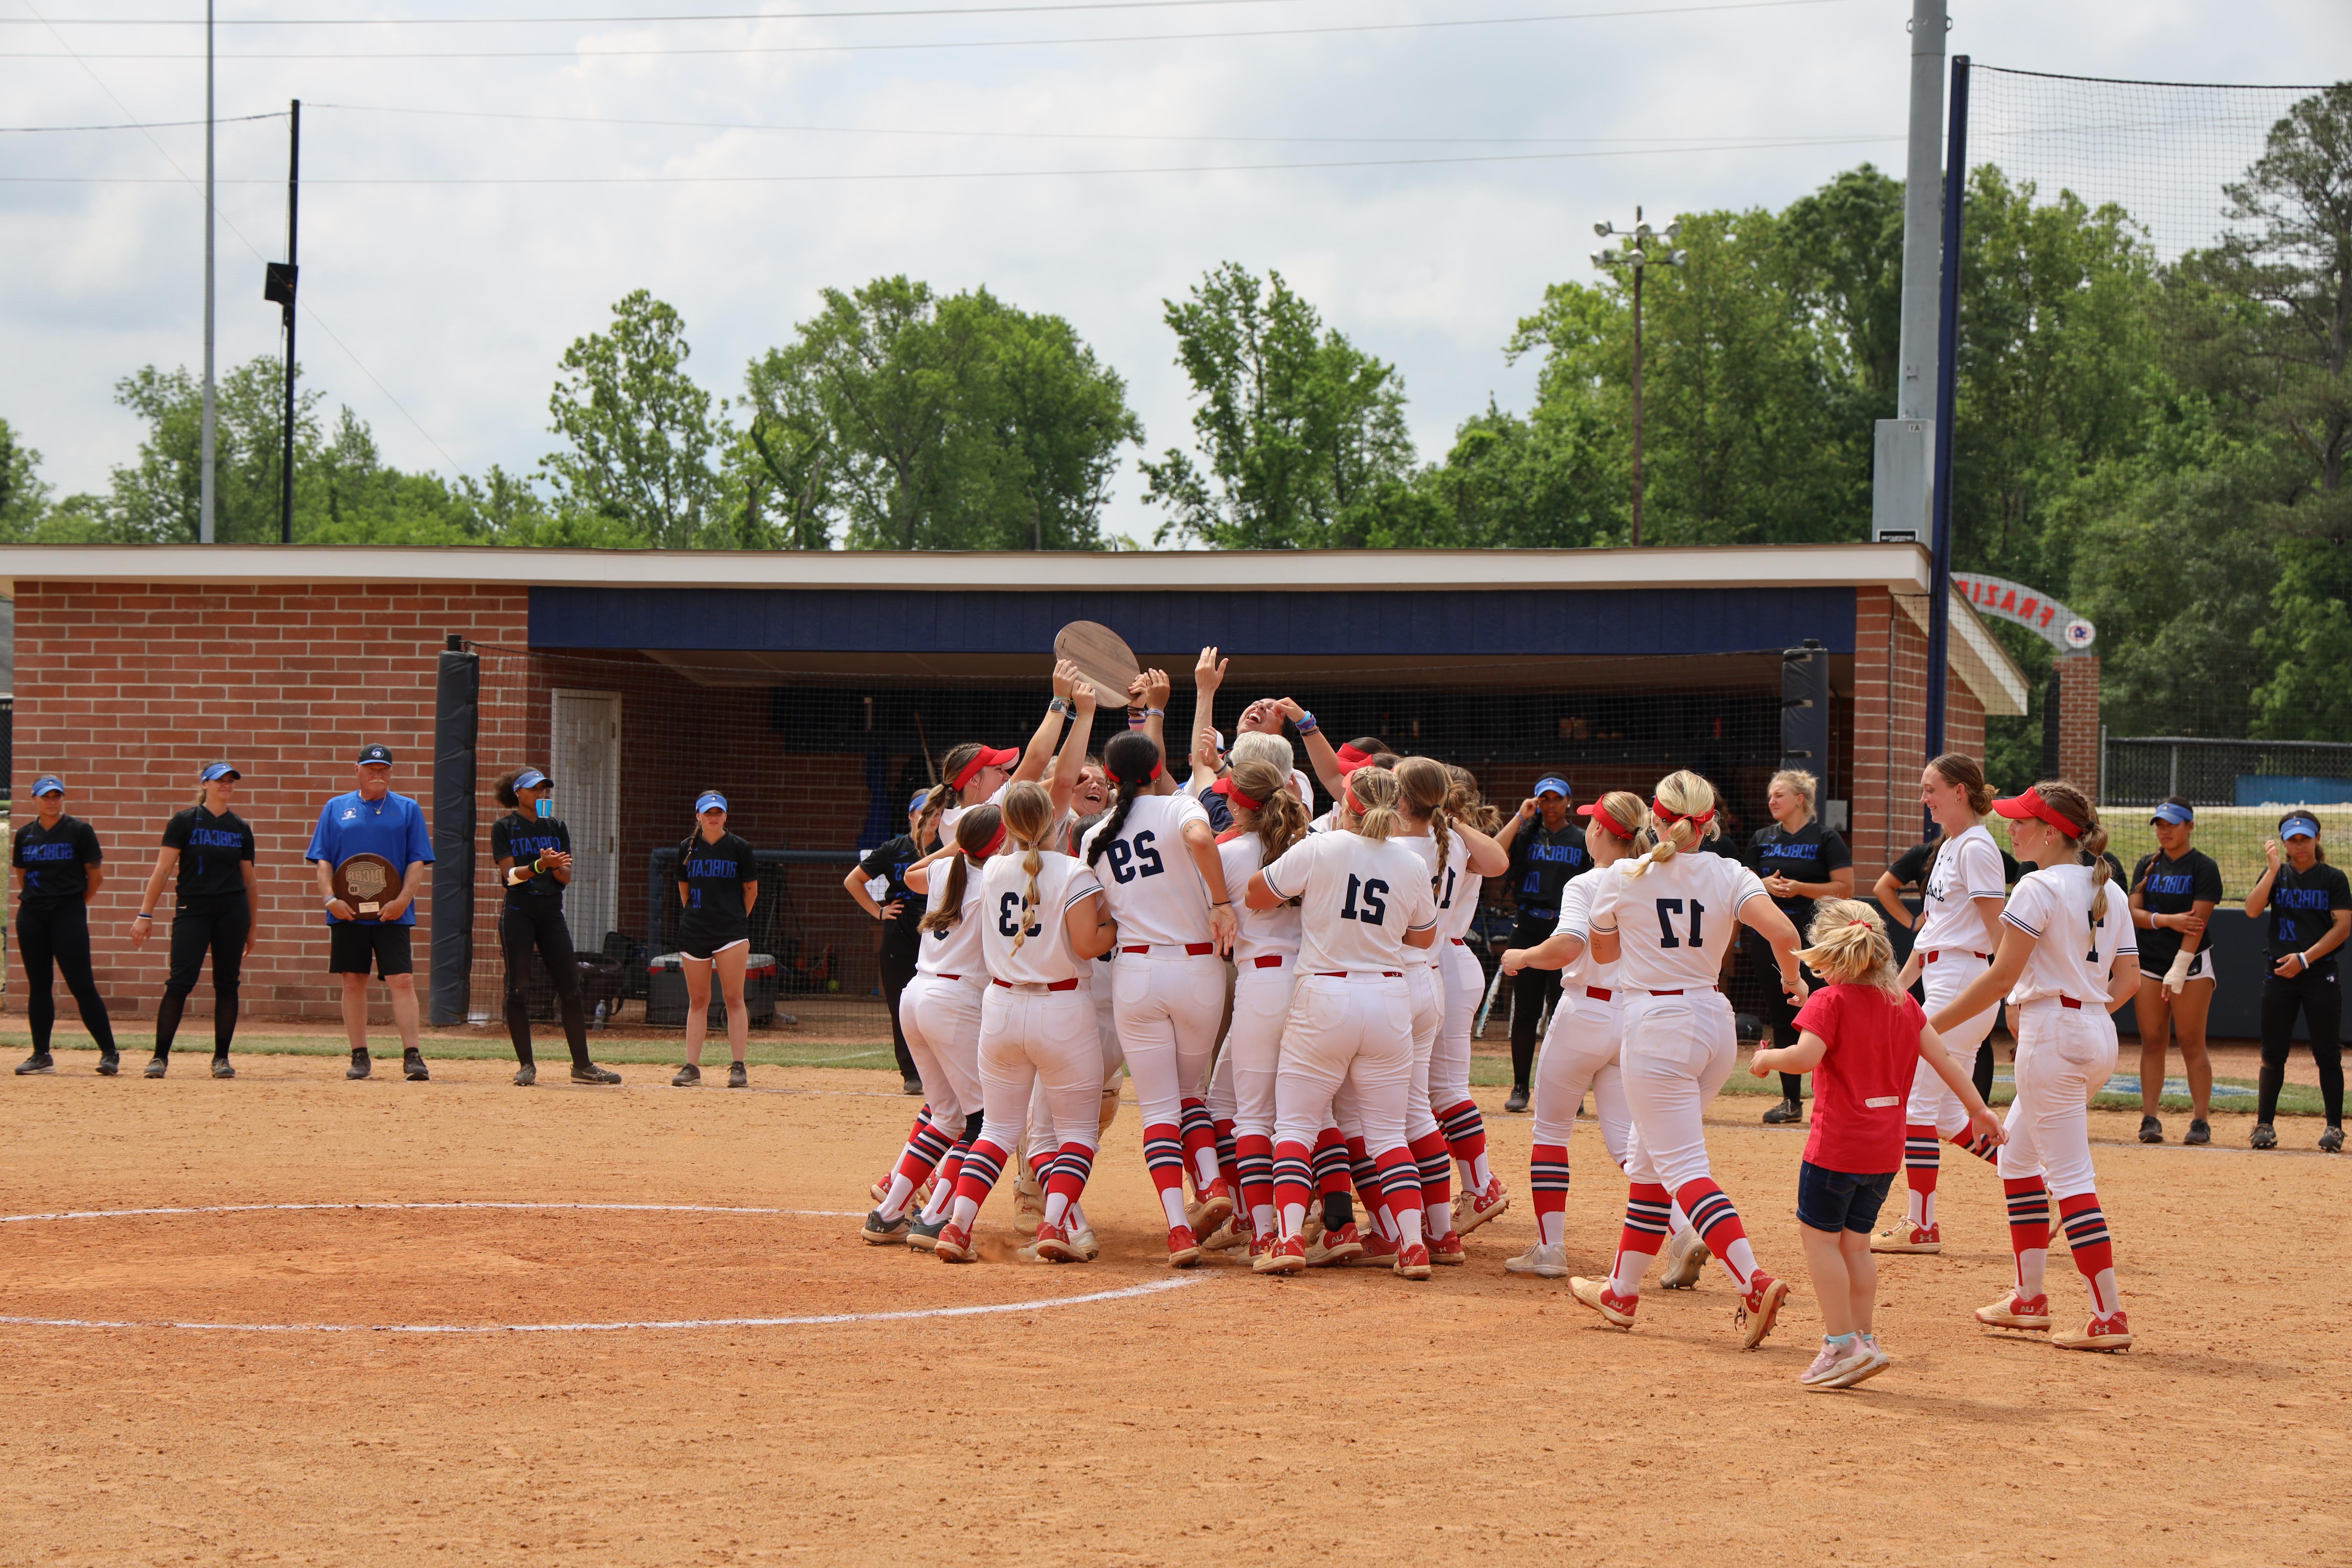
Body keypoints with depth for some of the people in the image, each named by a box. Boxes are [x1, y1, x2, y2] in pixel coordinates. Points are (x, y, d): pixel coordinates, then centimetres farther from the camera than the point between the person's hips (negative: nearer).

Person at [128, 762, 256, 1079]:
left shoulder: (241, 829, 10)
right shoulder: (184, 822, 1)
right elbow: (163, 869, -3)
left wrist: (251, 928, 15)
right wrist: (145, 913, -9)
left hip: (232, 912, 3)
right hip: (192, 909, -3)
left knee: (227, 984, 3)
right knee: (180, 981, -9)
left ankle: (221, 1057, 11)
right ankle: (160, 1056, -3)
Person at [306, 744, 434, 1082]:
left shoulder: (407, 810, 9)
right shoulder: (336, 809, 11)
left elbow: (417, 862, 3)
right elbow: (323, 860, 7)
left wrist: (402, 900, -11)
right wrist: (330, 898, -8)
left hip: (393, 913, -1)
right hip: (347, 912, 1)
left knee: (402, 981, -10)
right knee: (353, 981, 4)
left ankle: (412, 1057, -12)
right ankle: (360, 1057, 11)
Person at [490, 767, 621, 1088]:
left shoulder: (557, 827, 12)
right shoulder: (504, 828, 1)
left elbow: (566, 878, 6)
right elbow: (510, 875, -10)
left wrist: (557, 867, -17)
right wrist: (540, 865, -26)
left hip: (552, 912, 4)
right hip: (518, 913, -4)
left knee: (570, 988, 0)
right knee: (518, 989, -4)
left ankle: (582, 1065, 4)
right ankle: (526, 1065, 4)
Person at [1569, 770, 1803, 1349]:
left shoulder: (1625, 877, -4)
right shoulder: (1728, 875, 0)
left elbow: (1602, 950, 12)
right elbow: (1782, 933, -16)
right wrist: (1793, 979, 3)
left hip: (1656, 1027, -5)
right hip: (1715, 1022, 5)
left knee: (1682, 1167, -9)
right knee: (1650, 1156, 19)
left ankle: (1754, 1284, -27)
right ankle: (1622, 1292, 26)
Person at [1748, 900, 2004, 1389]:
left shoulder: (1829, 1002, -11)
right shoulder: (1902, 1001, 8)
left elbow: (1806, 1056, -27)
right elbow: (1943, 1060, 9)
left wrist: (1766, 1060, -8)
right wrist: (1978, 1109, 16)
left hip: (1836, 1145, -7)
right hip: (1886, 1149, 7)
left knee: (1819, 1236, 2)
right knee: (1855, 1241, 16)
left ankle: (1843, 1343, -4)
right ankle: (1862, 1341, 15)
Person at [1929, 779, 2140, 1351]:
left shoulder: (2039, 888, -12)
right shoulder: (2108, 892, 12)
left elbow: (2001, 978, -16)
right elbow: (2128, 979, 11)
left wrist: (1931, 1025, -10)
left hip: (2053, 1034, -9)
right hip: (2098, 1036, 9)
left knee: (2069, 1176, -7)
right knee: (2016, 1154, 21)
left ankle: (2109, 1318, -11)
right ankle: (2028, 1298, 22)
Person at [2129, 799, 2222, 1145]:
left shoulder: (2203, 867, -4)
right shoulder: (2147, 865, 12)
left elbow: (2197, 923, -12)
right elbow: (2134, 913, 4)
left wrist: (2179, 970, -19)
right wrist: (2168, 920, -14)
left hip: (2191, 962, -4)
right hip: (2150, 962, 4)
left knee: (2193, 1044, -6)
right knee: (2152, 1041, 1)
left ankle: (2201, 1120, -4)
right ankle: (2149, 1119, 3)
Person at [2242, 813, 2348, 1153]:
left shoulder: (2333, 879, 2)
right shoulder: (2276, 875, 9)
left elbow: (2343, 926, -6)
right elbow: (2252, 911, -6)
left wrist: (2305, 958, -15)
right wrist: (2273, 870, -13)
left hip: (2320, 974, -2)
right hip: (2279, 973, 2)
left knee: (2328, 1054, -2)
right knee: (2274, 1054, 3)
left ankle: (2334, 1127, 4)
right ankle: (2264, 1125, 8)